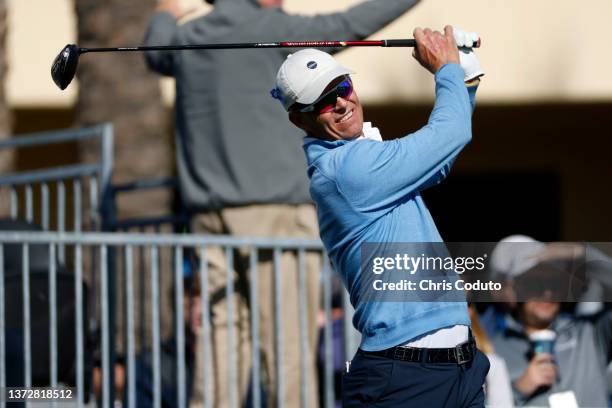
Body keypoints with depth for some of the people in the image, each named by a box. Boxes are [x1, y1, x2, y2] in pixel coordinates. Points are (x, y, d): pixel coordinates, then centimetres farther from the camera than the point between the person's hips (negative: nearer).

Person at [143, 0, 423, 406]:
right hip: (275, 214, -6)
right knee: (289, 352, -6)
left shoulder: (188, 39, 12)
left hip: (213, 219, 7)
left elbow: (157, 54, 36)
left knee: (222, 355, 5)